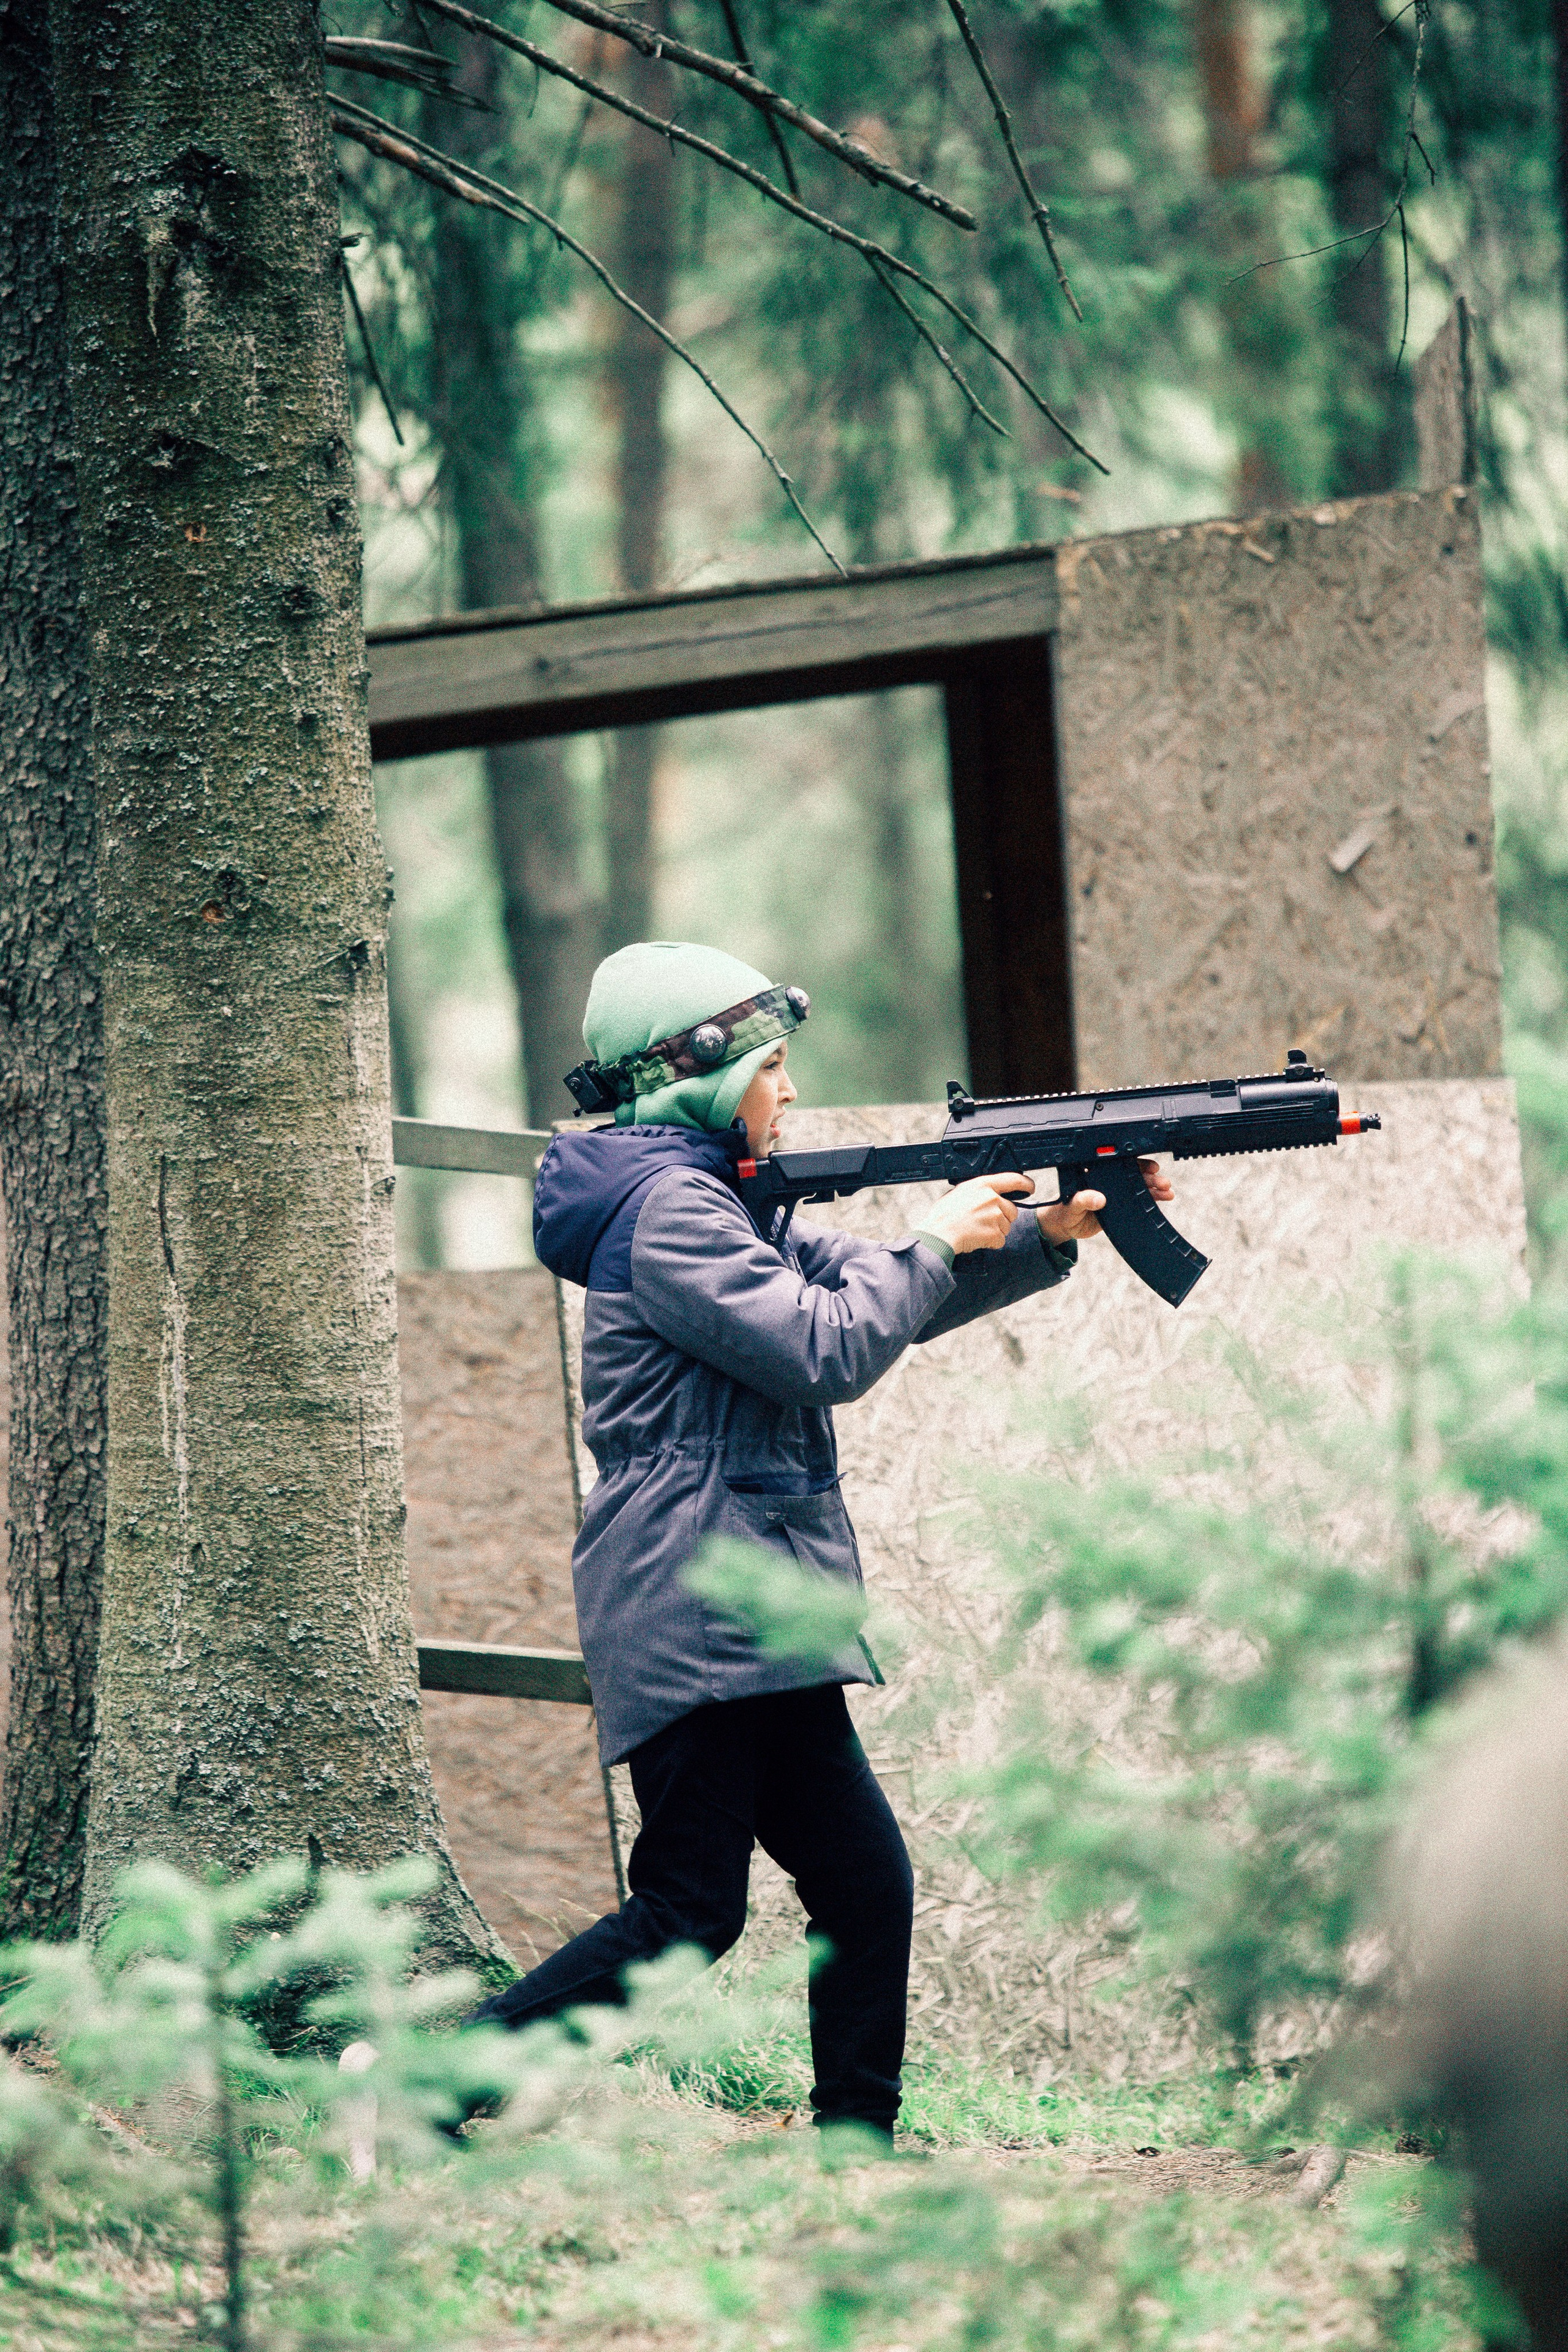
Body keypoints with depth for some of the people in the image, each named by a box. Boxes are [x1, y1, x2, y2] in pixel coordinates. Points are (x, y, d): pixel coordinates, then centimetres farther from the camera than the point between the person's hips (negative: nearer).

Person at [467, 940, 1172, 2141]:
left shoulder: (721, 1204, 20)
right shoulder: (668, 1209, -12)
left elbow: (889, 1301, 21)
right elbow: (828, 1351, -18)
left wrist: (1048, 1233, 10)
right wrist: (936, 1240, -5)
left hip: (757, 1618, 10)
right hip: (698, 1615, -10)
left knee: (864, 1886, 7)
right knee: (687, 1916, -11)